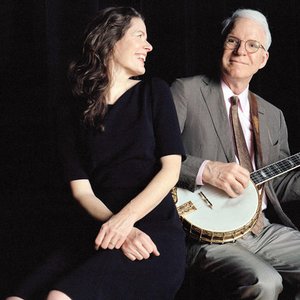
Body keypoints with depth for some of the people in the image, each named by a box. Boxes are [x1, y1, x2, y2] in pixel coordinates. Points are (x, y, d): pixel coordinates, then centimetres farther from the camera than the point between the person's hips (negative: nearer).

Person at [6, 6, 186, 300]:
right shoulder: (74, 113, 12)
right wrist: (119, 230, -15)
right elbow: (82, 190, 4)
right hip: (99, 232, 2)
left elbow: (171, 168, 1)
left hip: (157, 229, -2)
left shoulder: (154, 92, 10)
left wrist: (126, 218, -15)